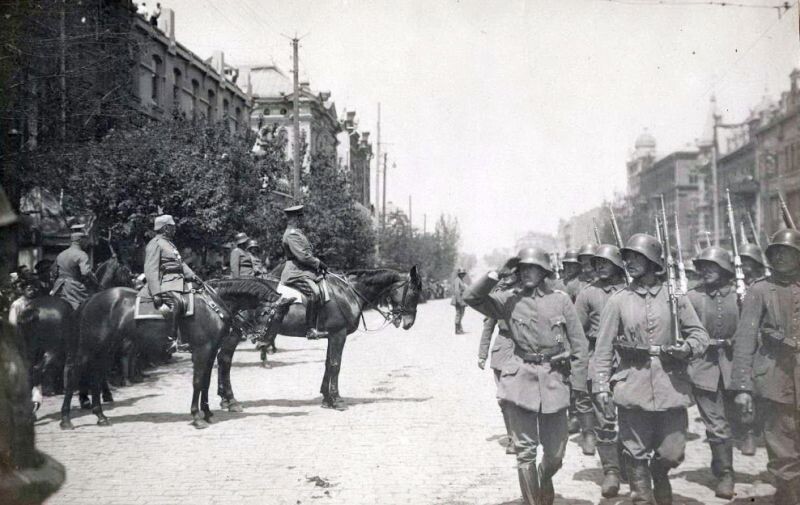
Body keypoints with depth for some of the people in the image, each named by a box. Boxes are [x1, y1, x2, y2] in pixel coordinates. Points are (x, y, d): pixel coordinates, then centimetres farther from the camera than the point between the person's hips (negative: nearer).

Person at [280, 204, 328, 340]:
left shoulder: (297, 232, 22)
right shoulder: (292, 235, -12)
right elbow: (302, 256, -20)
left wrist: (318, 262, 13)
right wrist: (319, 263, -10)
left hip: (304, 271, 11)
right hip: (295, 273, -11)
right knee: (314, 292, -29)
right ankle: (311, 330, -32)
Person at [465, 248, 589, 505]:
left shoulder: (561, 299, 2)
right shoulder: (509, 300, 3)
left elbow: (579, 345, 4)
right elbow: (471, 297, -7)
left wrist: (578, 386, -1)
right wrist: (498, 274, -12)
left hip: (555, 381, 1)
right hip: (520, 379, -1)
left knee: (555, 454, 11)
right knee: (525, 452, 1)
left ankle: (544, 479, 44)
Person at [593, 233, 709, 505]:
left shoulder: (674, 297, 5)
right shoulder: (618, 301, 3)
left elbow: (700, 333, 8)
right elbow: (603, 348, 2)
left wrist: (688, 347, -14)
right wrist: (601, 387, -5)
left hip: (672, 386, 1)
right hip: (633, 388, -1)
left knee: (673, 453, 6)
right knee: (636, 455, 4)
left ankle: (659, 472, 39)